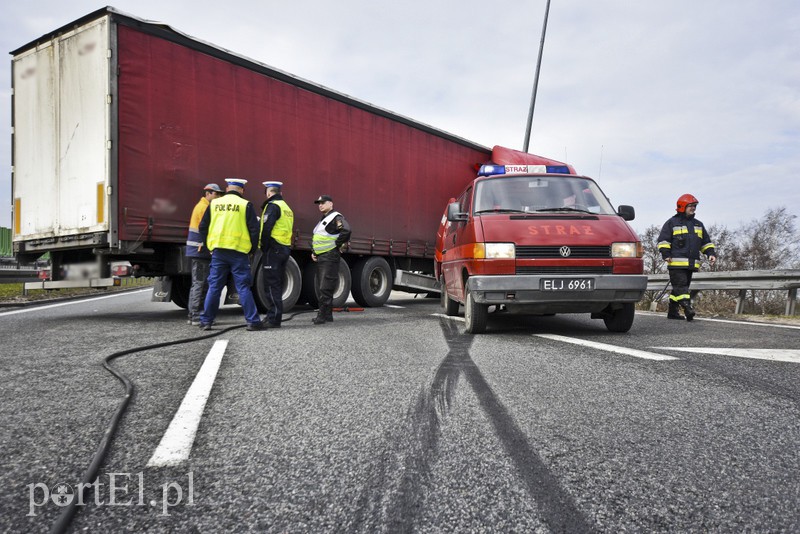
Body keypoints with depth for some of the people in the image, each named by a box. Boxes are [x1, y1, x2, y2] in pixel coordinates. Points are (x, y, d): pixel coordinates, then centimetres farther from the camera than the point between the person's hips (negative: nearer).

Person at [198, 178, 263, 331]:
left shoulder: (214, 203, 9)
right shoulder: (245, 205, -1)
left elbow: (203, 227, 11)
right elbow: (254, 229, -4)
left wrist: (209, 245, 19)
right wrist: (252, 249, 6)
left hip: (218, 251, 3)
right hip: (238, 251, -3)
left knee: (214, 287, 9)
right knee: (243, 287, 0)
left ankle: (206, 321, 13)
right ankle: (253, 321, 0)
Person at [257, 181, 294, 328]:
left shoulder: (272, 206, -10)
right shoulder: (287, 208, 18)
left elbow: (266, 229, -19)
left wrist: (264, 248, -12)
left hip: (273, 249, -9)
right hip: (285, 249, 9)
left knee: (272, 285, -6)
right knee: (277, 285, 14)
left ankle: (274, 320, -6)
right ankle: (273, 316, 21)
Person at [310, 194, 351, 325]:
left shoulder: (336, 217, -8)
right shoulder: (322, 220, 23)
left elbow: (346, 231, -26)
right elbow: (316, 238, 33)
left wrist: (337, 245, -17)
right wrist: (313, 252, 19)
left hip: (330, 257, -10)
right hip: (320, 258, 10)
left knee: (326, 288, -10)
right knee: (320, 288, 11)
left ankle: (323, 315, -8)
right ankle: (327, 315, 18)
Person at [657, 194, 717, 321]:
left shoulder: (698, 224, 22)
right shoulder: (672, 222, 3)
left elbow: (706, 242, 25)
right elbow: (663, 240, -2)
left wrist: (711, 254, 9)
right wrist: (666, 254, -12)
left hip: (691, 263, 6)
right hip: (676, 262, -6)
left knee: (678, 288, 9)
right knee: (681, 286, -15)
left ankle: (673, 311, 14)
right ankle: (687, 308, -23)